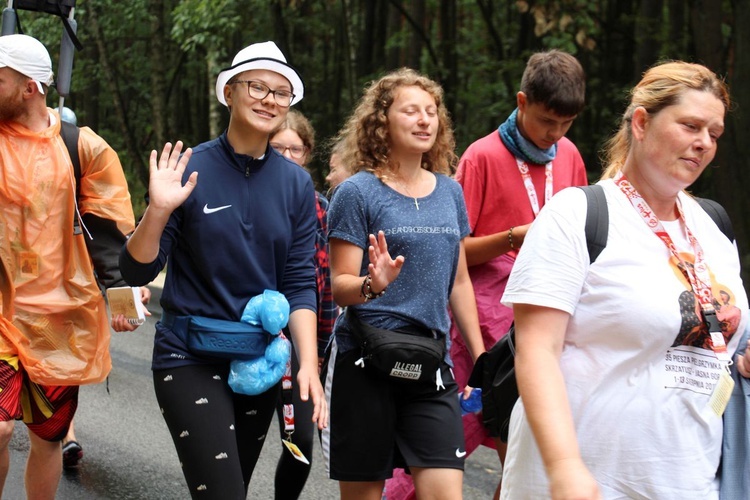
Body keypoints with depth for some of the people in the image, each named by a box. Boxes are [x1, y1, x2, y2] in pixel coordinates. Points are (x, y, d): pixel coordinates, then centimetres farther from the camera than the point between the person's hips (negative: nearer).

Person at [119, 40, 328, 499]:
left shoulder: (296, 183, 2)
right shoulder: (189, 169, -8)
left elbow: (299, 283, 2)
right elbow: (137, 271, -6)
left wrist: (309, 365, -8)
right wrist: (158, 210, -23)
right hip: (190, 357, -4)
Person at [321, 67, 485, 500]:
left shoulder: (450, 192, 10)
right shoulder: (357, 193, -5)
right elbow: (340, 286, -8)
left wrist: (480, 357, 15)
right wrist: (373, 285, -29)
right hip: (364, 364, -4)